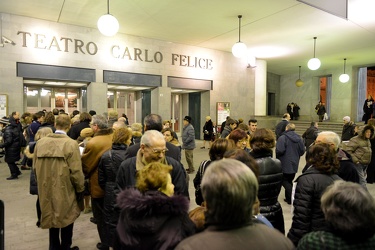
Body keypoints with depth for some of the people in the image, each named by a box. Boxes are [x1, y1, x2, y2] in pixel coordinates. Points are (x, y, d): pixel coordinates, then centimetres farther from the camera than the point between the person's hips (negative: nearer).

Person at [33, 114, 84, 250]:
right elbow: (76, 171, -18)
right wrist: (80, 189, -4)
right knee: (66, 219, 14)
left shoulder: (40, 142, -2)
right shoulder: (71, 144, -18)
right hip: (65, 190, -5)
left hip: (46, 189, 5)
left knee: (52, 217, 22)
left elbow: (35, 167, 6)